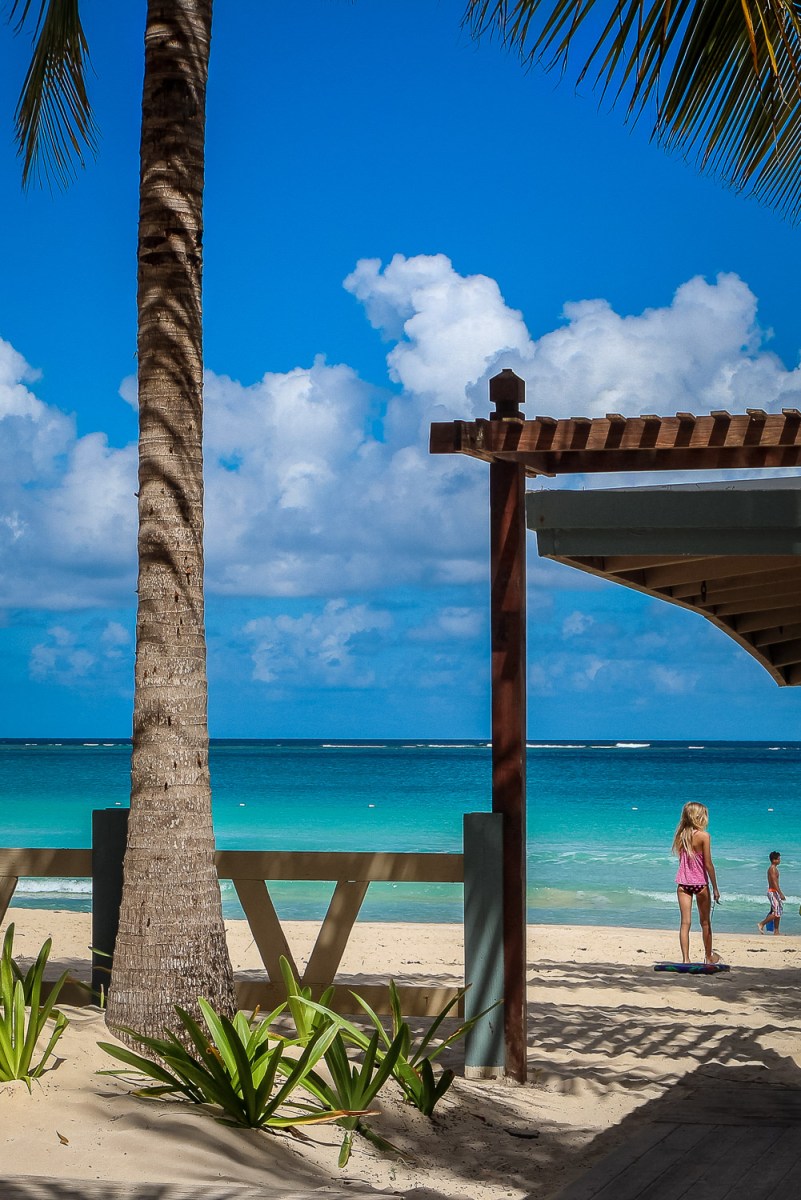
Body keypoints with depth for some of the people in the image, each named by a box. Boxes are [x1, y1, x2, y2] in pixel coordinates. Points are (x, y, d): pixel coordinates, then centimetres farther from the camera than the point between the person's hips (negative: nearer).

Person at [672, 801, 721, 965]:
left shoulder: (681, 835, 3)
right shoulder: (703, 836, -11)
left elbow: (681, 860, 6)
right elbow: (708, 864, -11)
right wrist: (715, 888, -5)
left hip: (683, 882, 3)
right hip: (700, 883, -3)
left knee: (685, 922, 0)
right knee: (705, 922, 14)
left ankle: (685, 959, -7)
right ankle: (708, 956, 27)